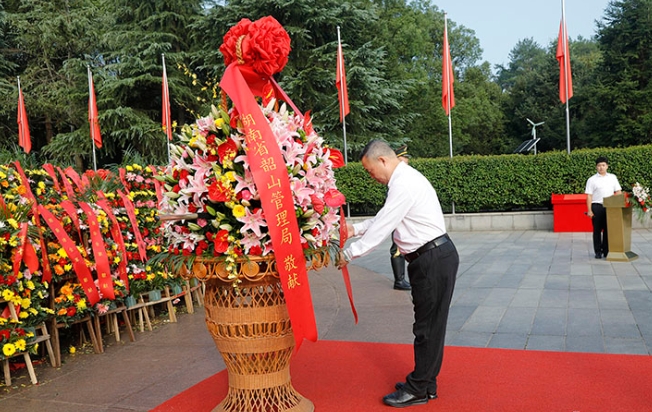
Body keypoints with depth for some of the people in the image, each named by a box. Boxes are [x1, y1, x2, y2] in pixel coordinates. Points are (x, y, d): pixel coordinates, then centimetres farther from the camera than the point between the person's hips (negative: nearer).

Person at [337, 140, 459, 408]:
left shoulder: (404, 184, -19)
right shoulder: (404, 178, 13)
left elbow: (381, 228, -18)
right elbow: (383, 219, 21)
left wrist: (348, 255, -10)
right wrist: (355, 229, 15)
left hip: (434, 260, -10)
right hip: (430, 258, 10)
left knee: (428, 325, 1)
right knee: (427, 324, 16)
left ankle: (419, 390, 12)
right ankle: (424, 382, 28)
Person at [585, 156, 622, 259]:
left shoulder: (612, 177, 11)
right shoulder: (592, 180, 2)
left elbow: (618, 192, 10)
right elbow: (589, 196, -2)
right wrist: (589, 210, -8)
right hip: (597, 206, -2)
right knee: (597, 230, 2)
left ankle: (606, 250, 15)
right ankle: (598, 251, 10)